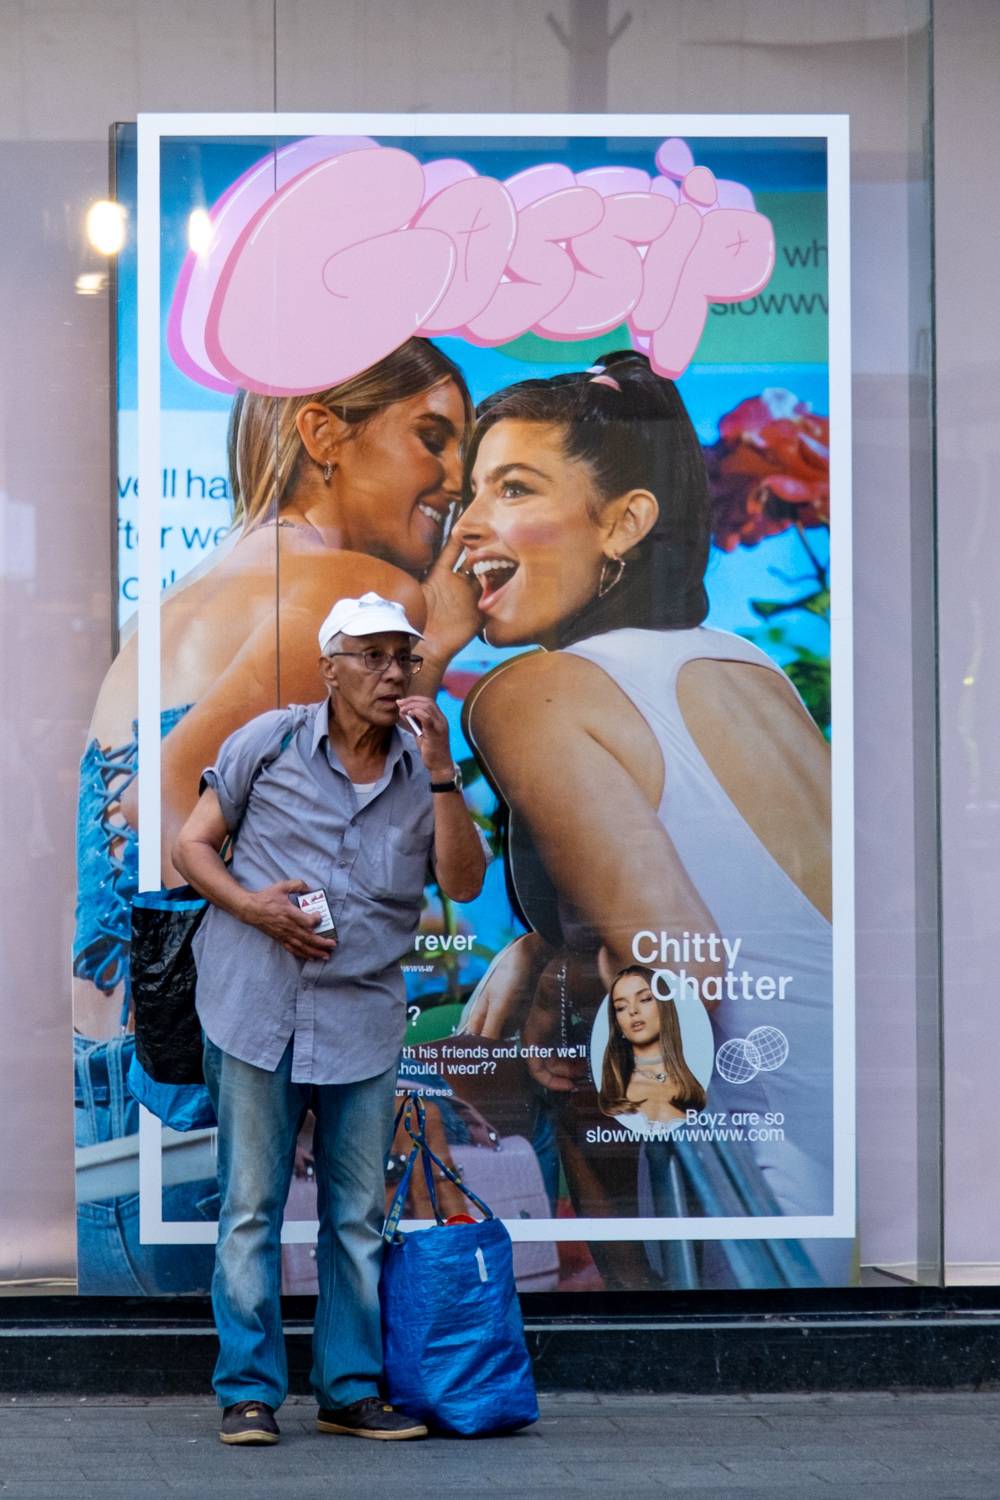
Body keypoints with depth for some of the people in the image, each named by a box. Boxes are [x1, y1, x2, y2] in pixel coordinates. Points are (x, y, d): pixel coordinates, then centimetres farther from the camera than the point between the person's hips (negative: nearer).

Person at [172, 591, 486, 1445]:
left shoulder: (423, 771, 7)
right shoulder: (268, 743, 2)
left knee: (359, 1214, 6)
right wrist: (250, 905, -11)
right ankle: (249, 1391, 6)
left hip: (364, 1017, 3)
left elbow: (464, 883, -5)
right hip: (256, 1011, -2)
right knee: (252, 1207, -1)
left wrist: (441, 771, -12)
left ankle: (350, 1390, 15)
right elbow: (192, 845, 6)